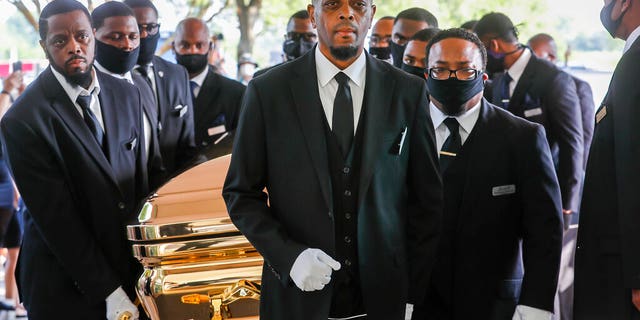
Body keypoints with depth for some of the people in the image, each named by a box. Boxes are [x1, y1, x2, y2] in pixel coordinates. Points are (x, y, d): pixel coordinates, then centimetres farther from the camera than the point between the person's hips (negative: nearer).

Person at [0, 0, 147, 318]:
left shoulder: (126, 95, 4)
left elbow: (139, 182, 8)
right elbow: (57, 219, -16)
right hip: (66, 289, -5)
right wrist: (109, 293, -16)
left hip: (129, 269, 5)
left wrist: (144, 269, 1)